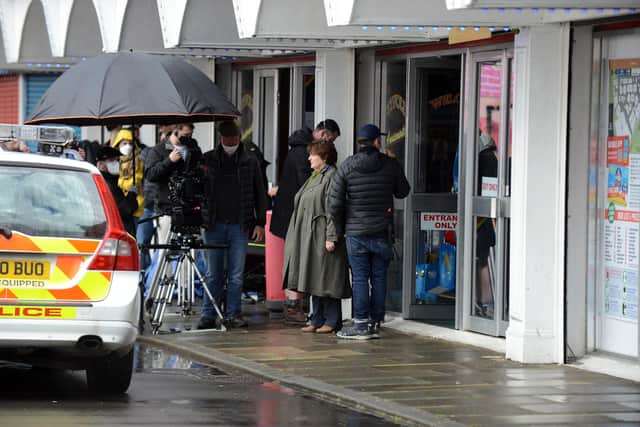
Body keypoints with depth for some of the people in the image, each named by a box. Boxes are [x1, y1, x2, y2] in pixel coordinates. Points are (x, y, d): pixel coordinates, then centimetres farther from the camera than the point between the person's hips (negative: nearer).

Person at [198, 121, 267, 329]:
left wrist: (260, 223, 4)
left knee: (236, 275, 2)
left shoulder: (249, 162, 6)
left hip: (240, 226, 0)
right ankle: (208, 315, 7)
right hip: (213, 225, 0)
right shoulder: (207, 160, 6)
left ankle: (233, 314, 9)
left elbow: (260, 194, 11)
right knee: (213, 274, 3)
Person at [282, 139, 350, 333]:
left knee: (325, 280, -6)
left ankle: (332, 321, -1)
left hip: (322, 237, -10)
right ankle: (317, 320, 14)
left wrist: (331, 238, -22)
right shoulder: (314, 177, 19)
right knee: (314, 280, 10)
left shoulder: (332, 177, -12)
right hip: (309, 239, 10)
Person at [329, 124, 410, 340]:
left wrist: (339, 228, 7)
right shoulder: (391, 165, -3)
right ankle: (375, 322, 10)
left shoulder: (346, 167, -5)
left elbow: (334, 202, -6)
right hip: (382, 232, 1)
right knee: (379, 278, 7)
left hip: (356, 232, -1)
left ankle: (361, 323, -1)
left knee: (360, 278, 1)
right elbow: (403, 192, 11)